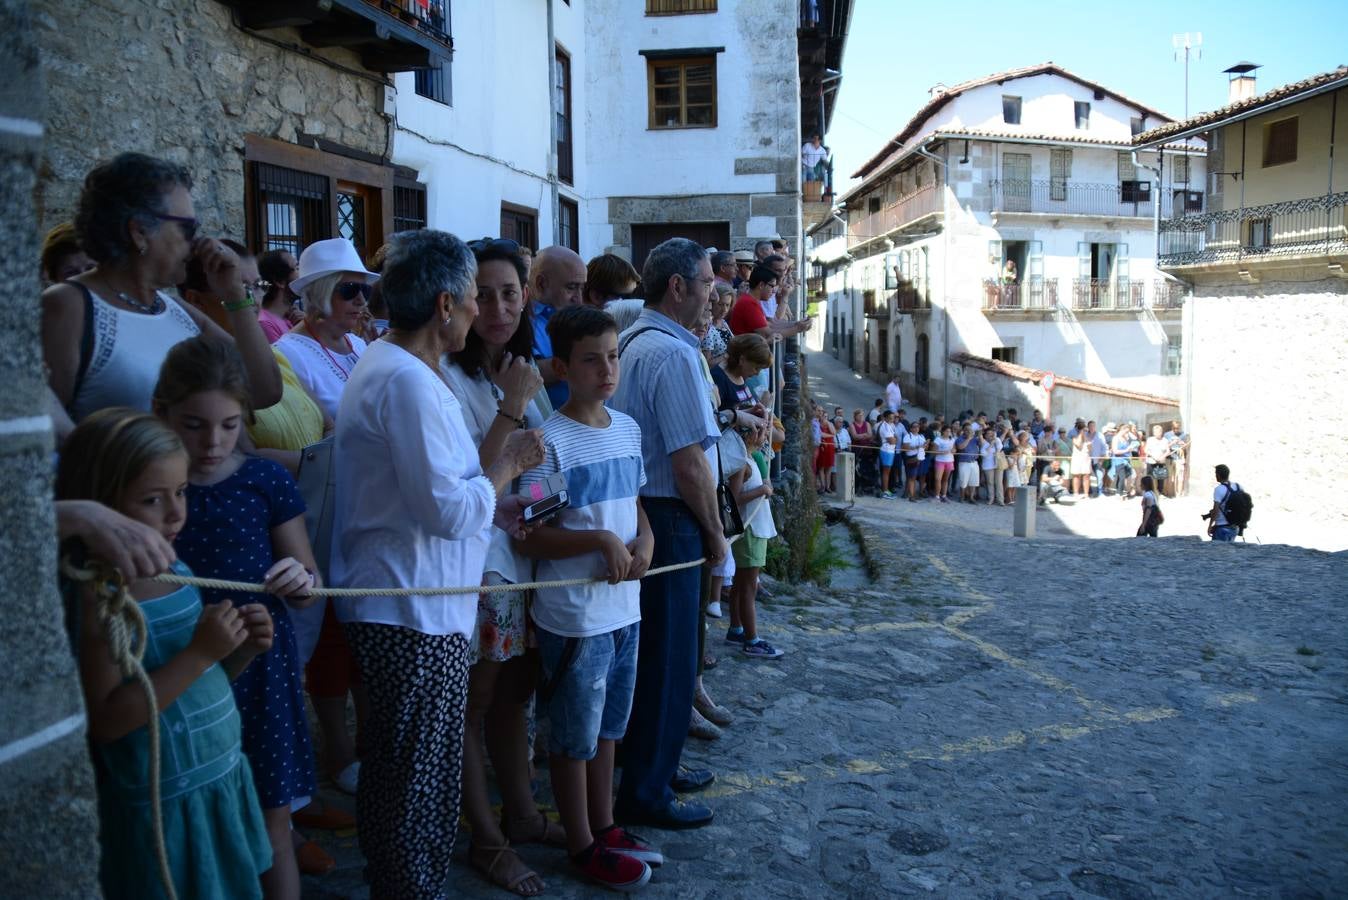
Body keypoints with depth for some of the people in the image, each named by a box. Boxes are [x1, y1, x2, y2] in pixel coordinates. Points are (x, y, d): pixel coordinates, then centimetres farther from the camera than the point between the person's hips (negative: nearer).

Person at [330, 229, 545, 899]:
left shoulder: (382, 365, 13)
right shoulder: (410, 382, -21)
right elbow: (448, 511, -24)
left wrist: (495, 507, 12)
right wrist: (508, 463, -9)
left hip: (388, 607, 11)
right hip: (415, 615, -11)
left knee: (392, 769, 23)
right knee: (422, 777, 4)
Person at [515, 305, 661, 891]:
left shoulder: (628, 429, 5)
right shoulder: (550, 440, -17)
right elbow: (529, 536, -16)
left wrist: (644, 540, -5)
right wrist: (601, 540, -24)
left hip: (624, 606, 7)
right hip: (574, 616, -7)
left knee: (607, 727, 22)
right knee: (574, 736, 10)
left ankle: (604, 826, 39)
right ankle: (582, 845, 28)